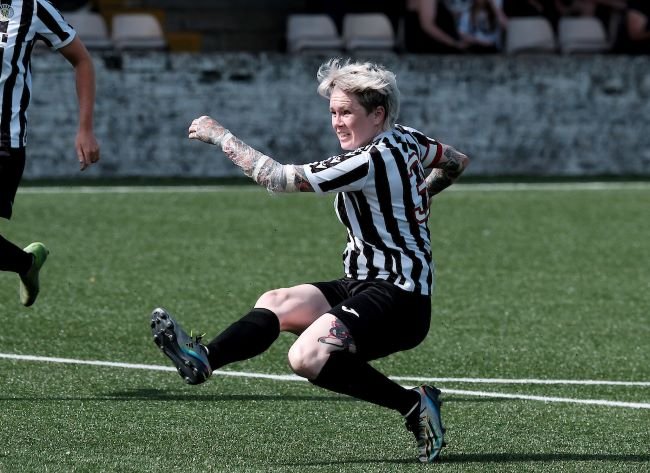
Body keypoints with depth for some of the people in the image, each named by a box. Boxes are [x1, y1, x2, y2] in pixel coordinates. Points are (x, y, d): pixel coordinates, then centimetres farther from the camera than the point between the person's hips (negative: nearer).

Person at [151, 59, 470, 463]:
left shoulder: (371, 161, -20)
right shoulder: (406, 139, 8)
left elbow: (278, 178, -19)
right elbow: (457, 162, 29)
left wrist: (220, 136, -10)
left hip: (397, 301, -11)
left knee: (307, 357, -27)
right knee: (277, 304, 2)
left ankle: (414, 405, -18)